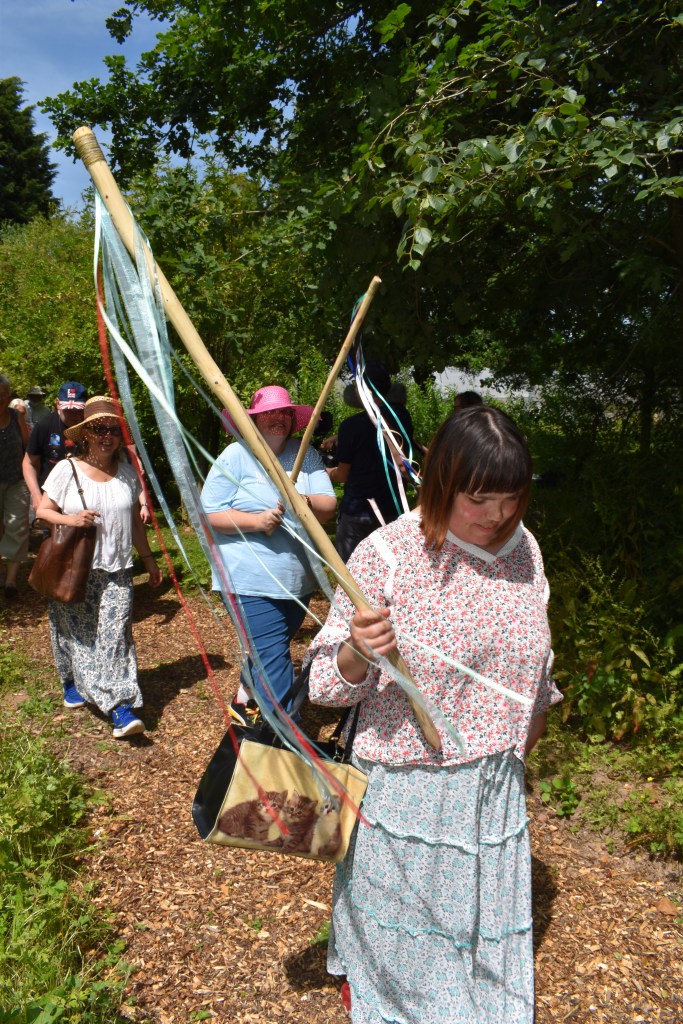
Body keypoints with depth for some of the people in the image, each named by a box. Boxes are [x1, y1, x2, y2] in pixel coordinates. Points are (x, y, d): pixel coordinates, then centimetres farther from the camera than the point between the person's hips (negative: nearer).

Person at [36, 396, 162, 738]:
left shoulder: (127, 473, 5)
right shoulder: (67, 469, -4)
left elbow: (134, 520, 14)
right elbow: (43, 510, -1)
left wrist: (148, 558, 16)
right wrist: (71, 519, -21)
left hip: (116, 571, 1)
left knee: (115, 634, -7)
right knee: (75, 631, 10)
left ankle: (122, 707, -8)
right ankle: (72, 683, 37)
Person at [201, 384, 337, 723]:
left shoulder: (307, 455, 6)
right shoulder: (235, 456, -5)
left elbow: (328, 506, -3)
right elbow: (209, 513, -9)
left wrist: (307, 504, -25)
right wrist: (256, 520, -22)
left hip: (299, 578, 6)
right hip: (254, 580, -5)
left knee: (266, 650, 21)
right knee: (273, 657, -11)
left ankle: (243, 702, 45)